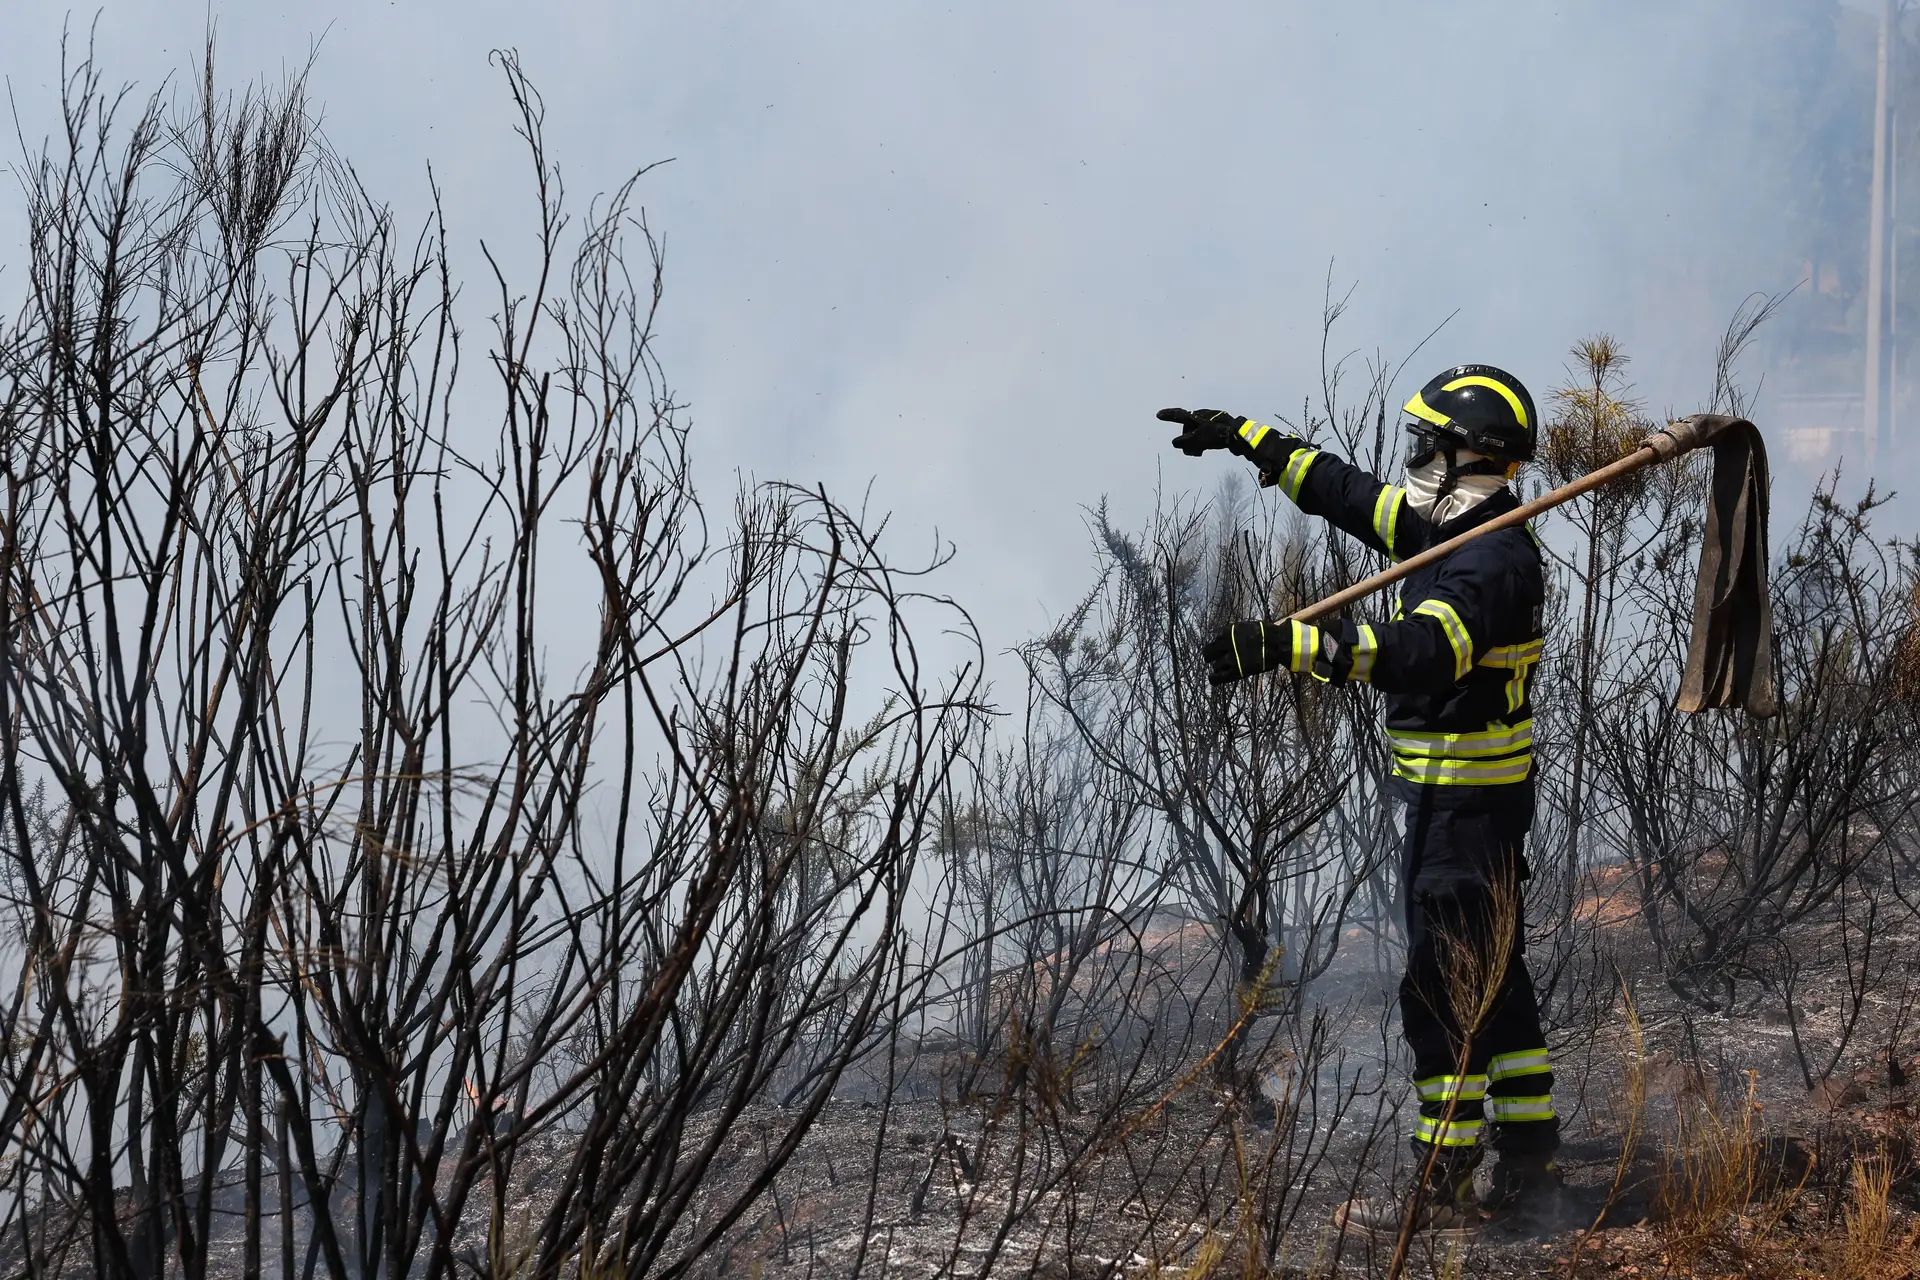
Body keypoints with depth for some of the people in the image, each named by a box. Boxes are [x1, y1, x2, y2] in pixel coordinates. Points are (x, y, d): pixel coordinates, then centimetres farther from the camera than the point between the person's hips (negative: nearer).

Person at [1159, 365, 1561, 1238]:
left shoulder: (1490, 563, -23)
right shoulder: (1457, 531, 9)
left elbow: (1423, 652, -39)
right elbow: (1347, 493, 19)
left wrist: (1288, 645, -47)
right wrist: (1243, 437, 23)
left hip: (1461, 804, -10)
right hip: (1477, 796, 10)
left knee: (1444, 992, -5)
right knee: (1493, 979, 16)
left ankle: (1442, 1189, -1)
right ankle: (1528, 1161, 24)